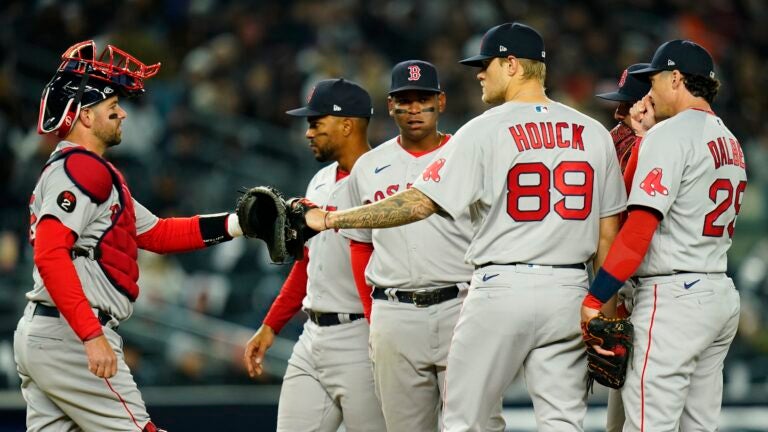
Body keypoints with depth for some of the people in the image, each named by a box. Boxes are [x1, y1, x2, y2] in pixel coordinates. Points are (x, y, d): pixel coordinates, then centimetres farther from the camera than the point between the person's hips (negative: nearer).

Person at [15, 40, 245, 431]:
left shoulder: (66, 169, 23)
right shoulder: (82, 168, -10)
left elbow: (156, 233, 23)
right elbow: (50, 256, -24)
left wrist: (236, 224, 14)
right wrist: (92, 335, -29)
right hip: (69, 337, -10)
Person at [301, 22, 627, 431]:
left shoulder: (484, 130, -6)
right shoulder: (594, 133, 8)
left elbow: (419, 203, -11)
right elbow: (607, 233, 9)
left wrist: (330, 219, -7)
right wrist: (607, 309, 15)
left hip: (501, 290, -4)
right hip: (567, 291, 4)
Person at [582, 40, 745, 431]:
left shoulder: (669, 134, -10)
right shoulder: (730, 141, 17)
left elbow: (639, 227, -17)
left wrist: (593, 300, -17)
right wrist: (646, 135, 18)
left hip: (674, 296, -9)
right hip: (721, 294, 9)